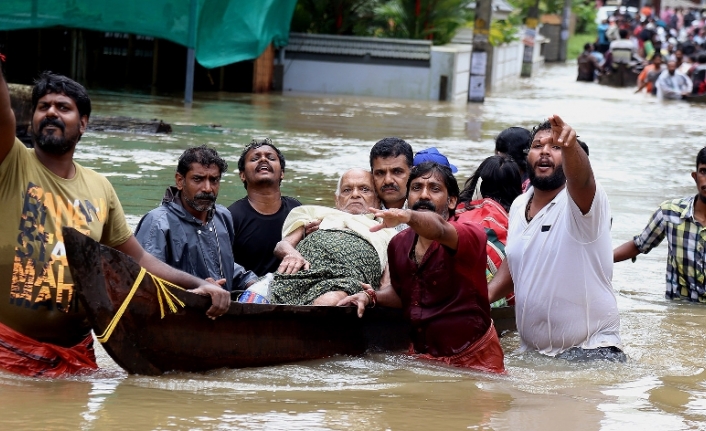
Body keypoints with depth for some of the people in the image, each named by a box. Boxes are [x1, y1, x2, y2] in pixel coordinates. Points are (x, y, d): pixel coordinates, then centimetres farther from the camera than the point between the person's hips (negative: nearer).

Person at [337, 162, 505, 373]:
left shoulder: (470, 235, -16)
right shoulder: (399, 244, 2)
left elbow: (439, 229, -41)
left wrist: (408, 216, -61)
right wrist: (372, 297, -1)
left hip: (474, 358, -5)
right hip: (421, 355, 5)